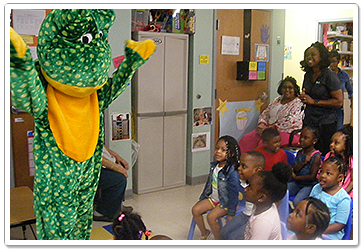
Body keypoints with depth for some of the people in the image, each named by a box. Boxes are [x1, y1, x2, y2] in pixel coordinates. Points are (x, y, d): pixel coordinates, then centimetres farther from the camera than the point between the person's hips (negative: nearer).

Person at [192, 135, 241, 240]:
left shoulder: (232, 172, -24)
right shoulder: (214, 166, 0)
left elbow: (233, 193, -21)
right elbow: (208, 183, 13)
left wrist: (231, 213, -19)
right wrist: (202, 198, 19)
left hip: (225, 202, -7)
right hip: (213, 198, 8)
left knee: (211, 216, -25)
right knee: (195, 210, -5)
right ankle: (204, 233, 20)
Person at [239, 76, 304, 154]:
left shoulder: (298, 104, -6)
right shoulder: (277, 100, 17)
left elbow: (289, 123, -18)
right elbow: (264, 114, 19)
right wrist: (261, 124, -3)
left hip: (286, 132, -7)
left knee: (264, 144, -33)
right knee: (246, 139, -15)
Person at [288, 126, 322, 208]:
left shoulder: (316, 156, -12)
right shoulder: (299, 153, 7)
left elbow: (312, 177, -15)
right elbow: (294, 169, 0)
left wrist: (296, 177, -9)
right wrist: (304, 162, -16)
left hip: (309, 185, -6)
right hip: (297, 183, 7)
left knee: (297, 201, -28)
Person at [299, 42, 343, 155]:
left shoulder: (330, 76, -12)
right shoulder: (308, 75, 10)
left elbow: (339, 102, -16)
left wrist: (314, 101, -16)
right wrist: (302, 97, 1)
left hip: (326, 123, -6)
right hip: (308, 122, 6)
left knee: (324, 154, 0)